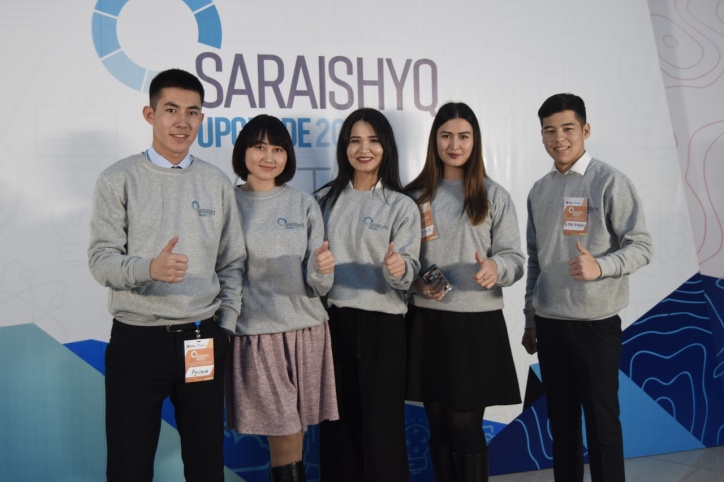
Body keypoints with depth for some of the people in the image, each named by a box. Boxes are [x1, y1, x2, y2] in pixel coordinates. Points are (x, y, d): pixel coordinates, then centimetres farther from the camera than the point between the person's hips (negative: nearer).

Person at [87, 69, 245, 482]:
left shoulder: (218, 183, 6)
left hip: (203, 339, 3)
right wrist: (149, 268, -27)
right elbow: (101, 258, -8)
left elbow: (232, 264, 10)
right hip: (137, 339, -2)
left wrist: (225, 326, 2)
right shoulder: (119, 180, -2)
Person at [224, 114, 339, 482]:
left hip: (305, 331, 2)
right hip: (255, 334, -2)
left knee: (291, 440, 7)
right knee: (285, 440, -1)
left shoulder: (304, 204, 6)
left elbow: (317, 287, 3)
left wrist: (321, 270, -17)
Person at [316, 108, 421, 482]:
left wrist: (398, 269, -29)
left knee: (381, 428, 0)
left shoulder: (402, 206, -2)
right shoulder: (325, 199, 8)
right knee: (337, 424, 11)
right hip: (333, 321, 3)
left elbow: (408, 273, -10)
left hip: (382, 325, -3)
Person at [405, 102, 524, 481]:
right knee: (438, 426, 11)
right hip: (427, 322, 3)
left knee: (465, 427, 0)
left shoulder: (494, 196, 2)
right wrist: (416, 282, -9)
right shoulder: (417, 195, 7)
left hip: (477, 322, -2)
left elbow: (515, 258, -2)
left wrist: (495, 267, -24)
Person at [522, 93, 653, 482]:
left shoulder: (610, 182, -6)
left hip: (596, 321, -5)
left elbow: (641, 247, -8)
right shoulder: (538, 191, 10)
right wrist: (530, 320, 14)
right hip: (549, 322, 5)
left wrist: (600, 266, -27)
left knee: (601, 418, 1)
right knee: (561, 417, 14)